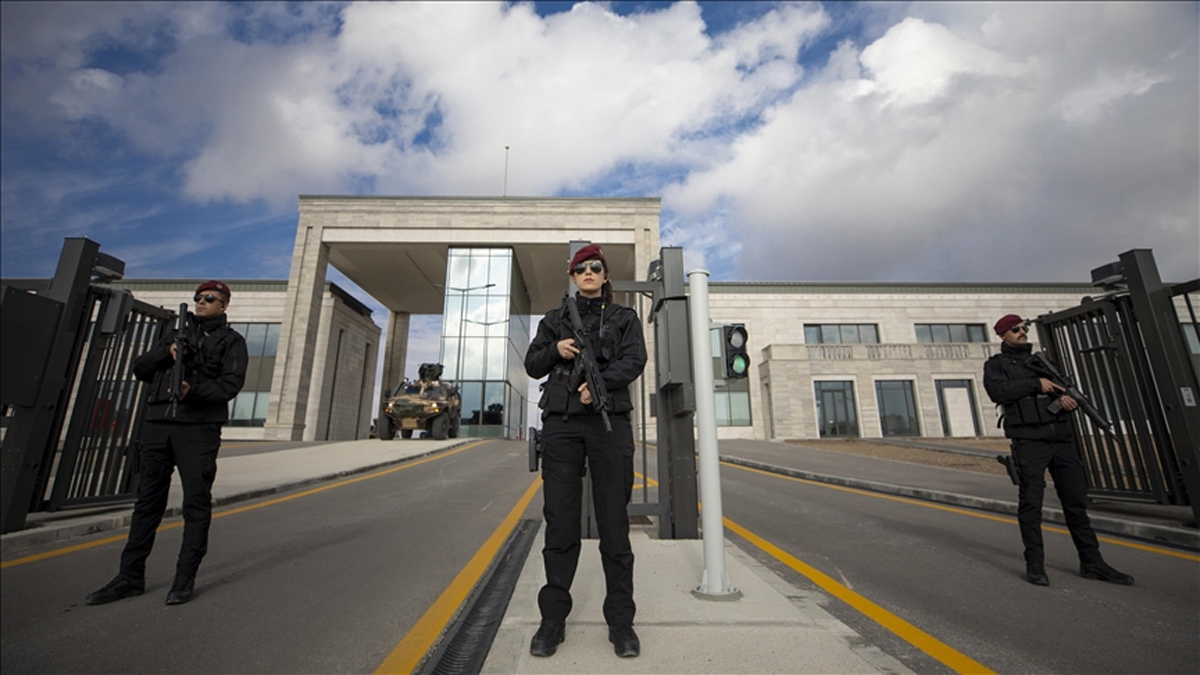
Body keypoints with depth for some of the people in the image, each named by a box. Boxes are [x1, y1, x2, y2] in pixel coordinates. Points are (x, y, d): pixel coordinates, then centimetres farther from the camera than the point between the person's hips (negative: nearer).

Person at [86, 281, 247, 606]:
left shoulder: (231, 341, 5)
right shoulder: (176, 334, 23)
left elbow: (231, 383, -8)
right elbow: (139, 368, 15)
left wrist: (194, 391, -24)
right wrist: (167, 352, -4)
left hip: (199, 428, -5)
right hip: (157, 425, 6)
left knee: (196, 503, -2)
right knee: (147, 501, 9)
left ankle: (185, 578, 6)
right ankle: (131, 577, 19)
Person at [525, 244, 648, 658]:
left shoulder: (624, 318, 12)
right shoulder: (554, 319, 17)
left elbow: (634, 360, -3)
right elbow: (532, 366, 14)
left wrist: (600, 382, -20)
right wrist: (555, 350, -7)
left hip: (609, 422, -1)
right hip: (561, 422, 2)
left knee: (614, 520, 1)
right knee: (560, 520, 3)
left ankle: (621, 621, 14)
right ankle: (553, 619, 16)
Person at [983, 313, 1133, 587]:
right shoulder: (996, 364, 2)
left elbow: (1066, 389, 19)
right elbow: (998, 391, -15)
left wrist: (1069, 398, -3)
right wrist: (1036, 384, -12)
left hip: (1062, 439, 6)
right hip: (1029, 441, -5)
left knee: (1076, 500, 9)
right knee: (1031, 503, -2)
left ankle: (1092, 563, 20)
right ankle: (1035, 565, 5)